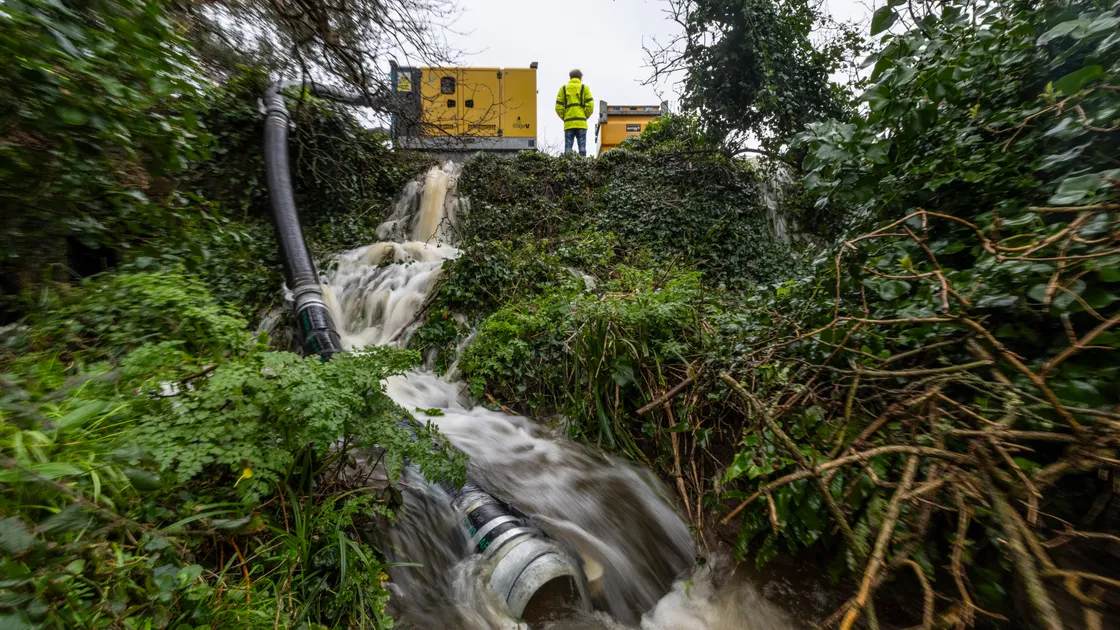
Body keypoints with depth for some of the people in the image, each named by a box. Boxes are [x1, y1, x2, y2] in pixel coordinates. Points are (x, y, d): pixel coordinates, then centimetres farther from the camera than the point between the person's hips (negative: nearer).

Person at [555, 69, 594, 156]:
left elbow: (558, 108, 5)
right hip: (581, 123, -1)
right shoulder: (584, 88, 7)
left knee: (568, 148, 0)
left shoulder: (563, 89, 12)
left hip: (568, 124, 1)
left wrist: (565, 118, 14)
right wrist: (585, 117, 11)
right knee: (582, 147, -1)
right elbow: (590, 106, -1)